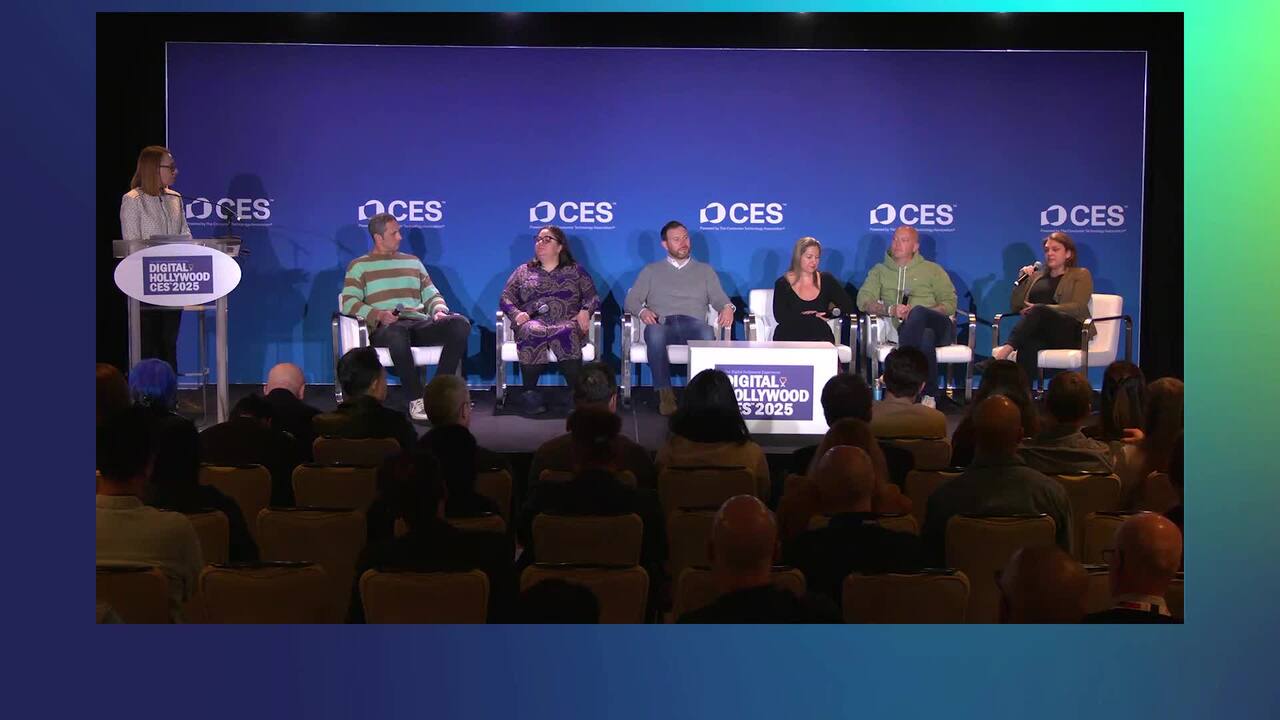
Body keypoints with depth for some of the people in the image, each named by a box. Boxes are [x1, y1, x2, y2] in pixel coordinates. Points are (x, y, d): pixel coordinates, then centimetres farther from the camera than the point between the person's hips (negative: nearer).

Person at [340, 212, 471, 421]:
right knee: (396, 332, -44)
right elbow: (349, 302, 1)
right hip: (384, 329, -4)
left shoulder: (413, 262, 28)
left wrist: (440, 310, 2)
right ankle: (415, 400, -37)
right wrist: (377, 315, -16)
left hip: (420, 325, 4)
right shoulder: (359, 266, 14)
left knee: (460, 323, -26)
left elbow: (432, 294, 25)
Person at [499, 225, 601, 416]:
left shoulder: (576, 270, 20)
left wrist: (585, 311, -9)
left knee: (566, 334, -39)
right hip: (533, 322, 1)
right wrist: (516, 314, -6)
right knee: (533, 333, -37)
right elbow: (505, 298, 15)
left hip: (567, 323, -1)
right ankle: (529, 393, -32)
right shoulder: (523, 271, 23)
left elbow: (593, 297, 14)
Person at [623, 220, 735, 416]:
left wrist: (727, 308, -10)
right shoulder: (651, 270, 25)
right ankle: (665, 392, -33)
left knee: (708, 334, -38)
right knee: (654, 333, -39)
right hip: (663, 324, 0)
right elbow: (631, 300, 16)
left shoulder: (705, 270, 27)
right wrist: (642, 311, -8)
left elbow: (719, 298, 15)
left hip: (693, 325, 0)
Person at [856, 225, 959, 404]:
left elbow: (950, 304, 8)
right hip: (906, 328, 0)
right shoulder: (880, 271, 22)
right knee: (926, 336, -38)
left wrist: (917, 313, -10)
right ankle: (932, 395, -32)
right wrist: (890, 310, -12)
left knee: (917, 313, -37)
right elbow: (863, 301, 8)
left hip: (940, 327, 0)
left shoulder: (933, 269, 19)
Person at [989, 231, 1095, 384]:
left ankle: (1004, 350, -53)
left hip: (1069, 332, -3)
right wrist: (1023, 280, 6)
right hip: (1037, 332, 3)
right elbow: (1015, 307, 20)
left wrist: (1040, 309, -14)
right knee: (1029, 345, -36)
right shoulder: (1036, 276, 27)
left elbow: (1077, 308, -4)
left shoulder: (1081, 275, 14)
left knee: (1039, 312, -36)